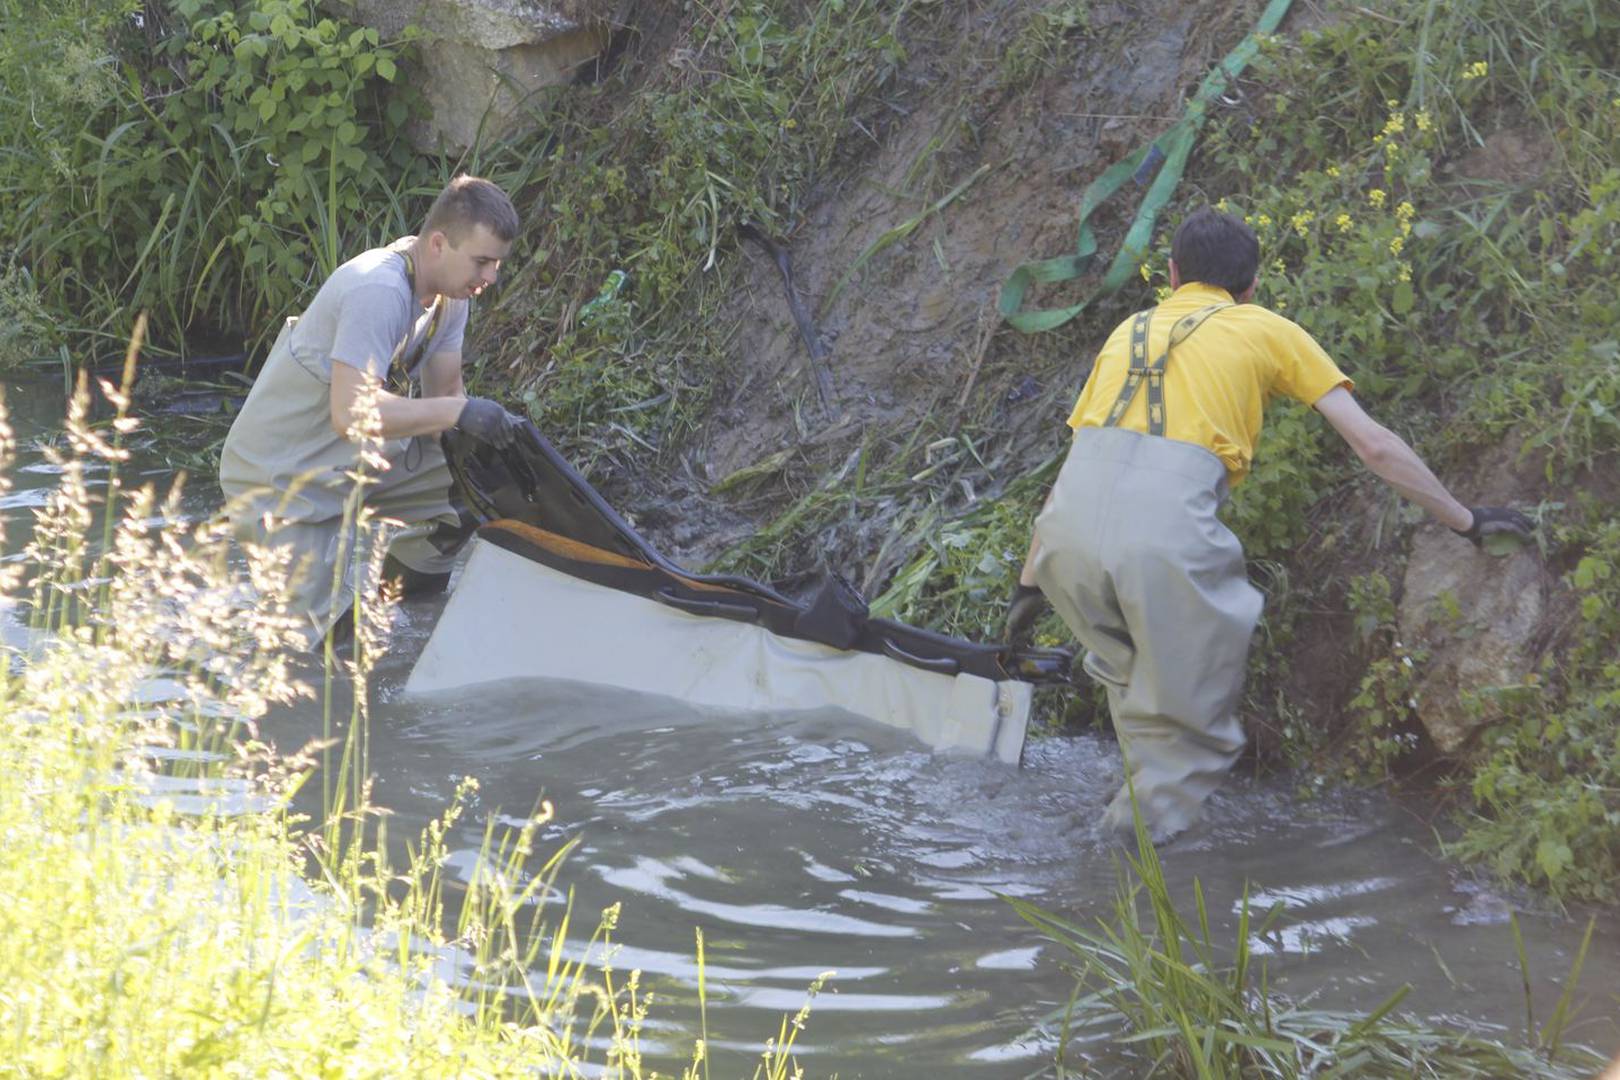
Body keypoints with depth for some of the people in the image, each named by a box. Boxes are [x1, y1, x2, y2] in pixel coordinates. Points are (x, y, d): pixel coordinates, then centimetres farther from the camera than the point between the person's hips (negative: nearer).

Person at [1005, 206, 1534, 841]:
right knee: (1189, 737, 9)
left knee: (1131, 679, 29)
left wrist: (1030, 585, 39)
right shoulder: (1266, 331, 20)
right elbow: (1375, 446, 18)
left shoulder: (1130, 330, 31)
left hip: (1068, 534, 5)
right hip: (1167, 533, -4)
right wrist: (1466, 522, 27)